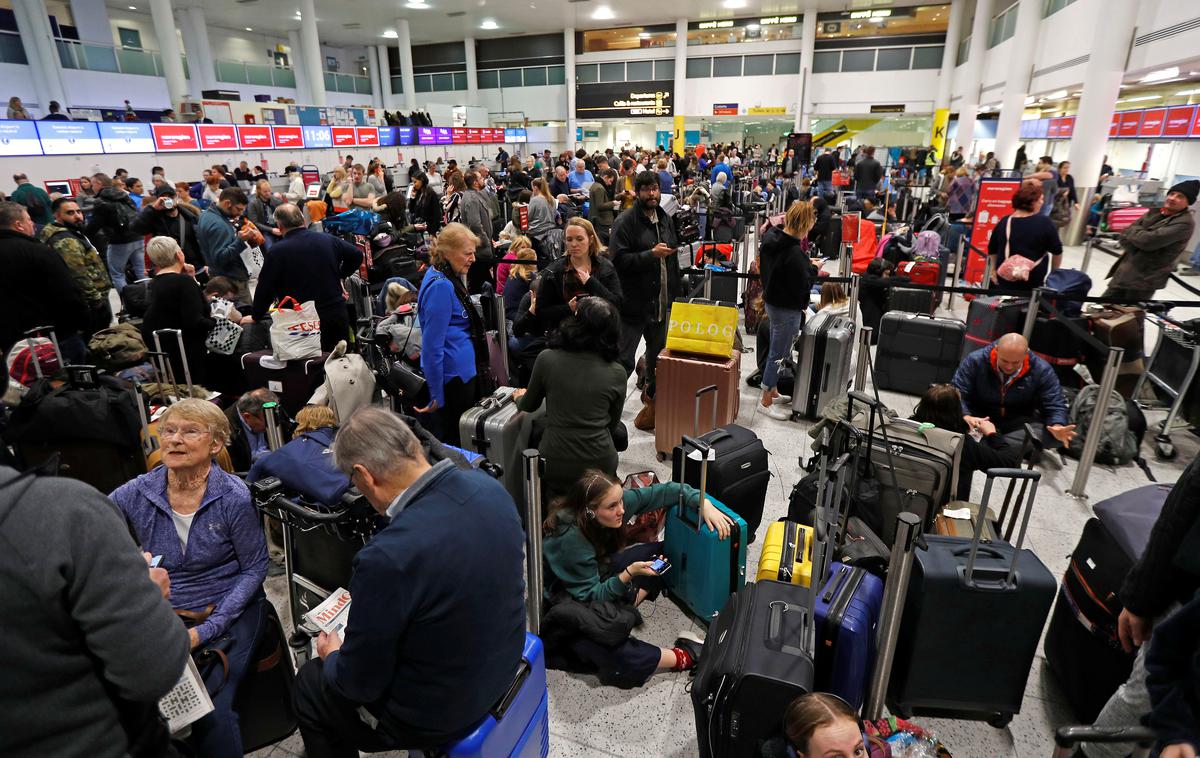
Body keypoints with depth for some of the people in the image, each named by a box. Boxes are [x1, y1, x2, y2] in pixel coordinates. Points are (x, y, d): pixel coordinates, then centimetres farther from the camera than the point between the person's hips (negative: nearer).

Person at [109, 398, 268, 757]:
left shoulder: (234, 497, -12)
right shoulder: (135, 494, -4)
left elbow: (255, 568, -6)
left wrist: (206, 630, -13)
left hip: (228, 613, -3)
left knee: (211, 711, -19)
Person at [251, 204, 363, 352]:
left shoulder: (277, 251, -10)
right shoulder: (328, 240, 1)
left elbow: (265, 288, -6)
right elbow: (357, 255, 13)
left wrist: (256, 316, 7)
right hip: (337, 315, 4)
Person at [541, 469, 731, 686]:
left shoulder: (617, 502, -20)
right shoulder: (570, 538, -35)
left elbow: (664, 491, -11)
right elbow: (591, 596, -25)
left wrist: (704, 504, -23)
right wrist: (629, 574, -37)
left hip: (601, 575, 8)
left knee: (662, 552, 6)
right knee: (615, 659, -32)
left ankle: (626, 607, -1)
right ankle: (683, 658, -9)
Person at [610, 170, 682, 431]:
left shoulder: (665, 220, 14)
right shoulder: (625, 221, -10)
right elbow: (618, 260, -20)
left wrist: (678, 291, 19)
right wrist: (651, 254, -23)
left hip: (661, 302, 7)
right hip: (634, 302, -7)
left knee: (658, 357, 19)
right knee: (624, 361, -5)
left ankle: (652, 398, 38)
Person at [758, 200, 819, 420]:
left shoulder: (770, 237, -1)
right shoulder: (794, 252, -28)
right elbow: (803, 286, -22)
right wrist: (813, 268, -5)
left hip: (771, 300, 9)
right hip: (788, 308, -9)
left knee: (777, 350, 23)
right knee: (779, 354, 4)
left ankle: (772, 391, 38)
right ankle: (766, 401, 16)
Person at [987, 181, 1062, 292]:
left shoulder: (1004, 222, 0)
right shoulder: (1044, 222, -8)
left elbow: (992, 251, 9)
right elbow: (1057, 252, -1)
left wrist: (994, 271, 22)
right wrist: (1054, 272, 14)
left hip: (1004, 280, 5)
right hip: (1033, 281, -5)